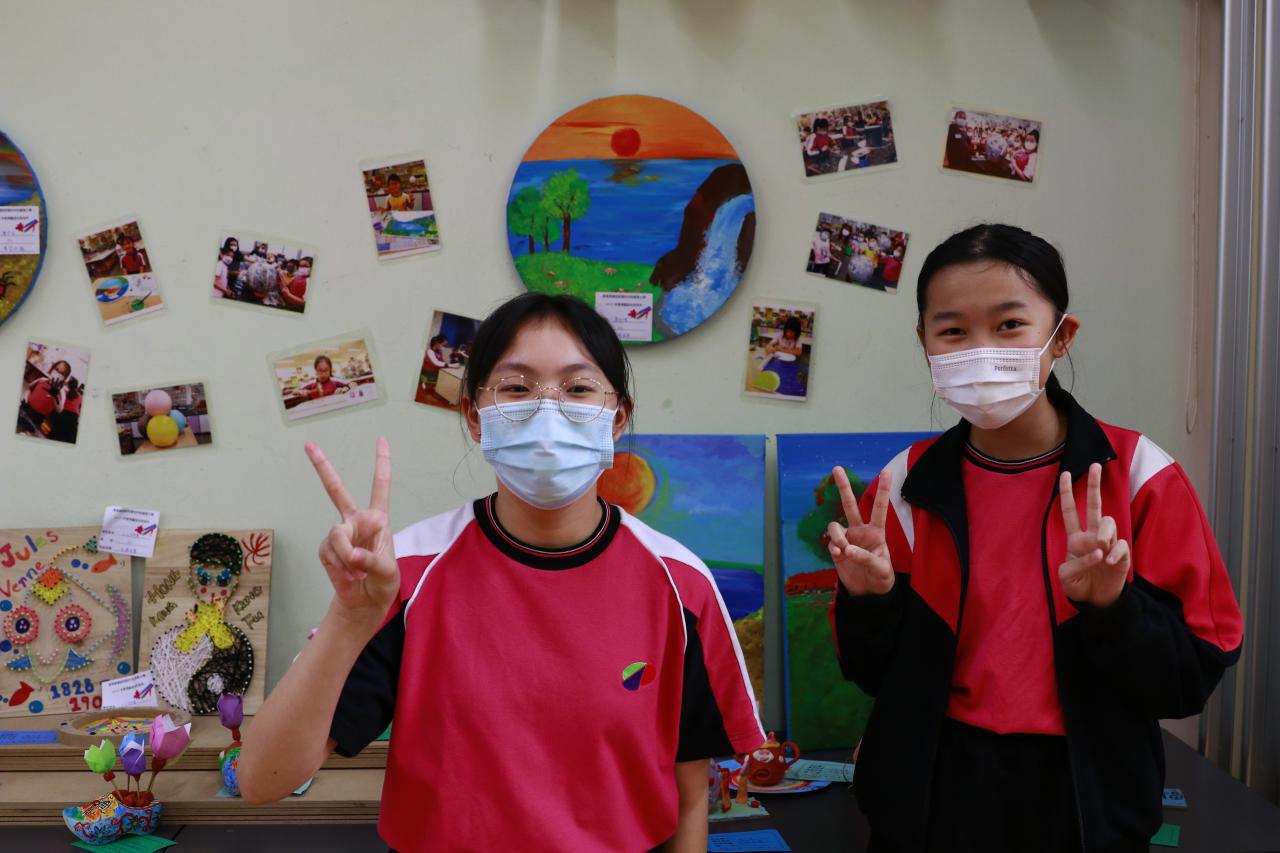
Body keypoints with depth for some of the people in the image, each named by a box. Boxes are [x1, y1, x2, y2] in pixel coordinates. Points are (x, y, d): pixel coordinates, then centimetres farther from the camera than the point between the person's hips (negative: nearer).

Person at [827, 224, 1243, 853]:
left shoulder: (1135, 475, -11)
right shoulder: (908, 484, -6)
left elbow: (1191, 680, -10)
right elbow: (878, 677, -1)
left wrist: (1111, 604, -27)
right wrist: (871, 601, -20)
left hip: (1084, 802, -1)